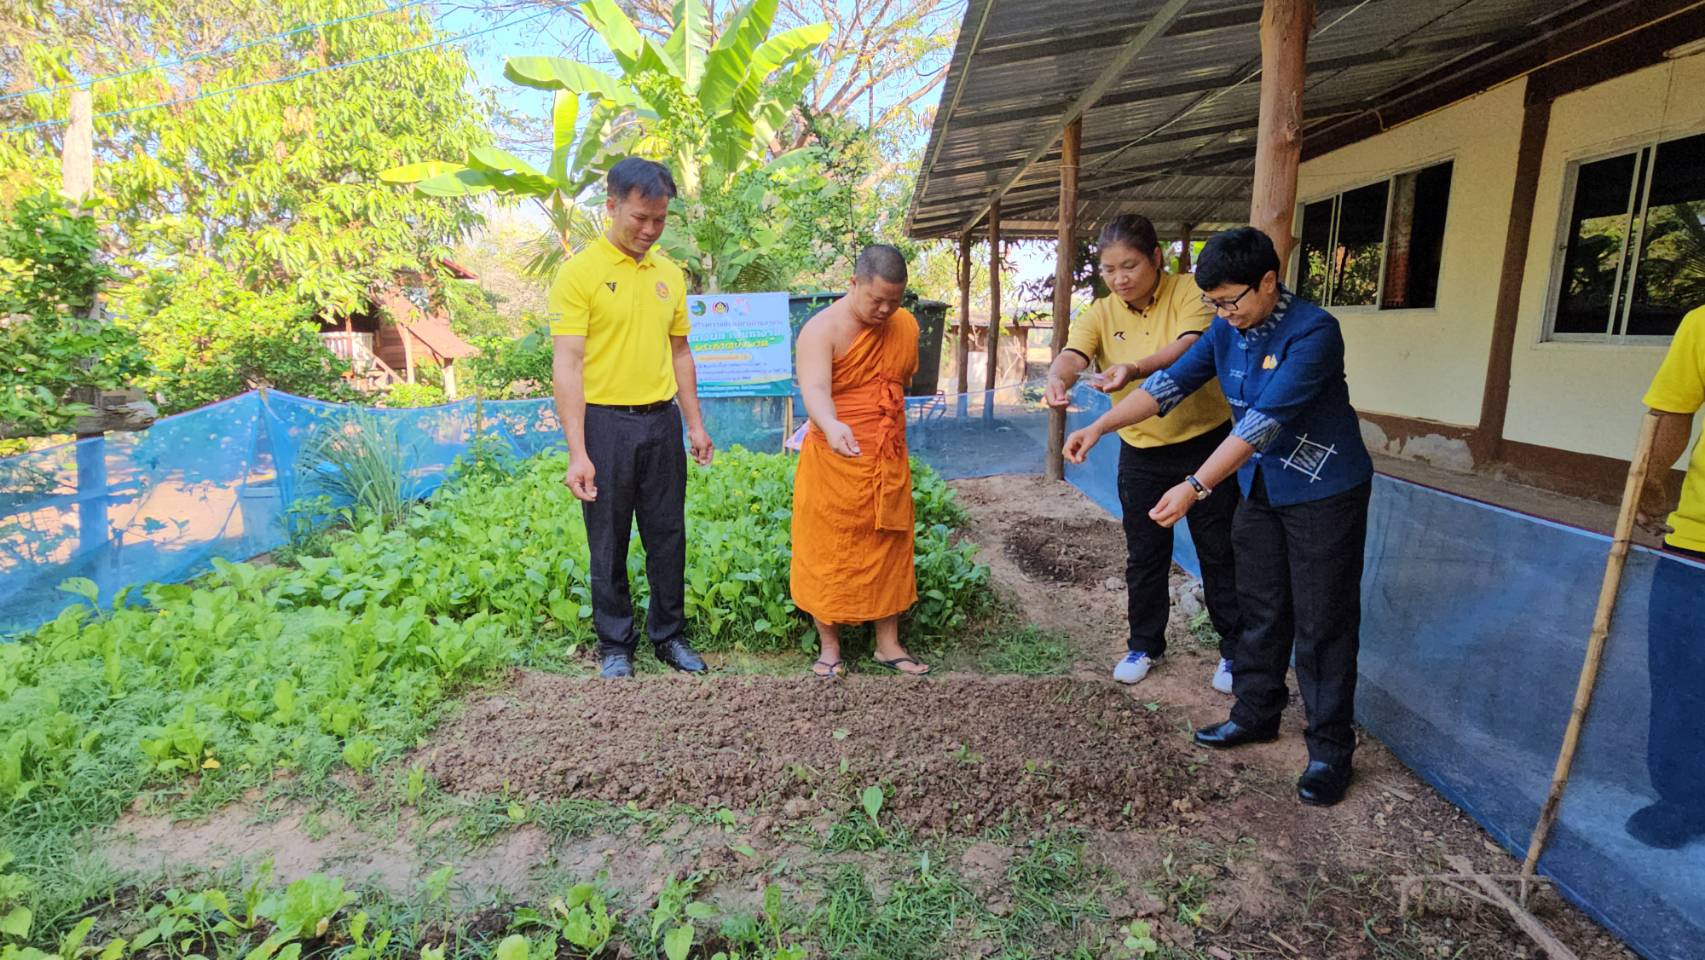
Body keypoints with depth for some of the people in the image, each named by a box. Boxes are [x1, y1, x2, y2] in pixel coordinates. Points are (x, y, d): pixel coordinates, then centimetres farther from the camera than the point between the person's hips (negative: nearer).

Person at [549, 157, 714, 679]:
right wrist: (577, 453, -18)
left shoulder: (669, 274, 9)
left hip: (662, 421, 5)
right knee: (609, 542, 7)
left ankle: (670, 635, 27)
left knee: (668, 537, 11)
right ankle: (615, 645, 24)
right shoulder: (580, 271, -8)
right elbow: (566, 364, -13)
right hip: (606, 422, -4)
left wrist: (695, 424, 13)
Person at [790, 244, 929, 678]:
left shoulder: (906, 326, 6)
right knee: (828, 554, 4)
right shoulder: (822, 329, -14)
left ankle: (888, 645, 26)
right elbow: (814, 389, -30)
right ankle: (830, 648, 19)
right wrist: (832, 427, -49)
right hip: (834, 463, -5)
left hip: (890, 464, 5)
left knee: (889, 552, 12)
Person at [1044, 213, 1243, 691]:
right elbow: (1072, 354, -20)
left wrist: (1136, 369, -48)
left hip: (1204, 442, -3)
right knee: (1145, 556, 13)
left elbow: (1191, 348, -29)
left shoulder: (1190, 292, -11)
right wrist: (1057, 378, -45)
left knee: (1219, 552, 9)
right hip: (1141, 451, 3)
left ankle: (1235, 650, 27)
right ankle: (1145, 644, 32)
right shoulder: (1101, 313, -2)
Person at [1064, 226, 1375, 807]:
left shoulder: (1313, 332, -24)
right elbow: (1171, 383, -4)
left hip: (1324, 493, -7)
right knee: (1260, 610, 15)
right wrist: (1099, 428, -16)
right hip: (1260, 490, 7)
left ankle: (1330, 750, 16)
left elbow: (1265, 420, -32)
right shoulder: (1227, 331, -1)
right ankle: (1256, 714, 31)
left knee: (1322, 623, 2)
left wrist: (1194, 489, -37)